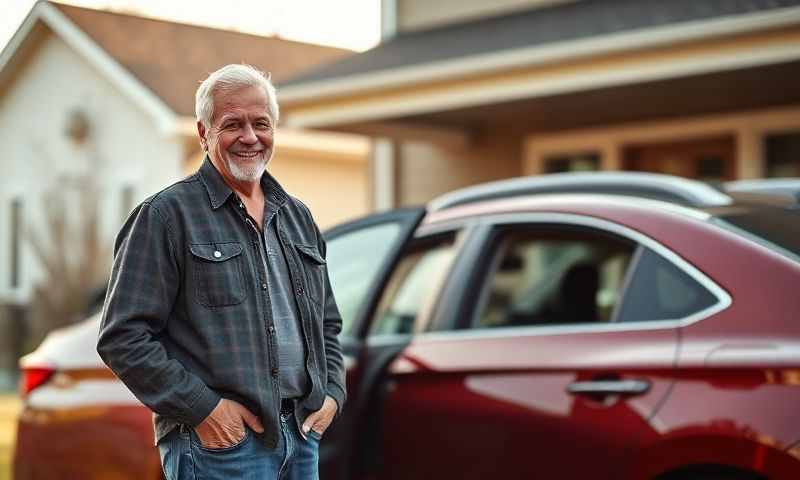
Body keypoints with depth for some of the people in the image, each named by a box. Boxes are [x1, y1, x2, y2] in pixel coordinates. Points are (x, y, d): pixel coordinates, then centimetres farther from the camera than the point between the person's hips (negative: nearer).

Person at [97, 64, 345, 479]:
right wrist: (203, 407, -15)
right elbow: (124, 338, -12)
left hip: (302, 435, 6)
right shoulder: (165, 215, -6)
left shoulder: (297, 216, 14)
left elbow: (327, 323, 22)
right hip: (218, 443, -6)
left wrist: (332, 394, 7)